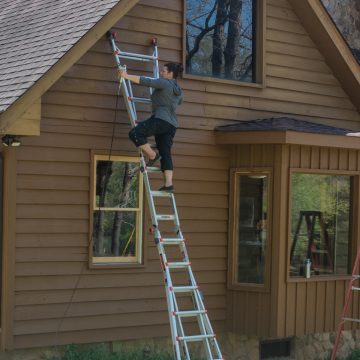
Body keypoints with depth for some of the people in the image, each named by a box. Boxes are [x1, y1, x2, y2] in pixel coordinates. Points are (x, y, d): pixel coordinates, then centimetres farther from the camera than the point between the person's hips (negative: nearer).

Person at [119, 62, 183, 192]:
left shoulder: (164, 83, -3)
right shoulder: (178, 90, 23)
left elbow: (146, 81, -12)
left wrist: (127, 76, -12)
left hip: (160, 119, -9)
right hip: (172, 124, 9)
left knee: (135, 133, -15)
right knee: (165, 153, 3)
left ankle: (153, 156, -9)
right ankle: (168, 184, -7)